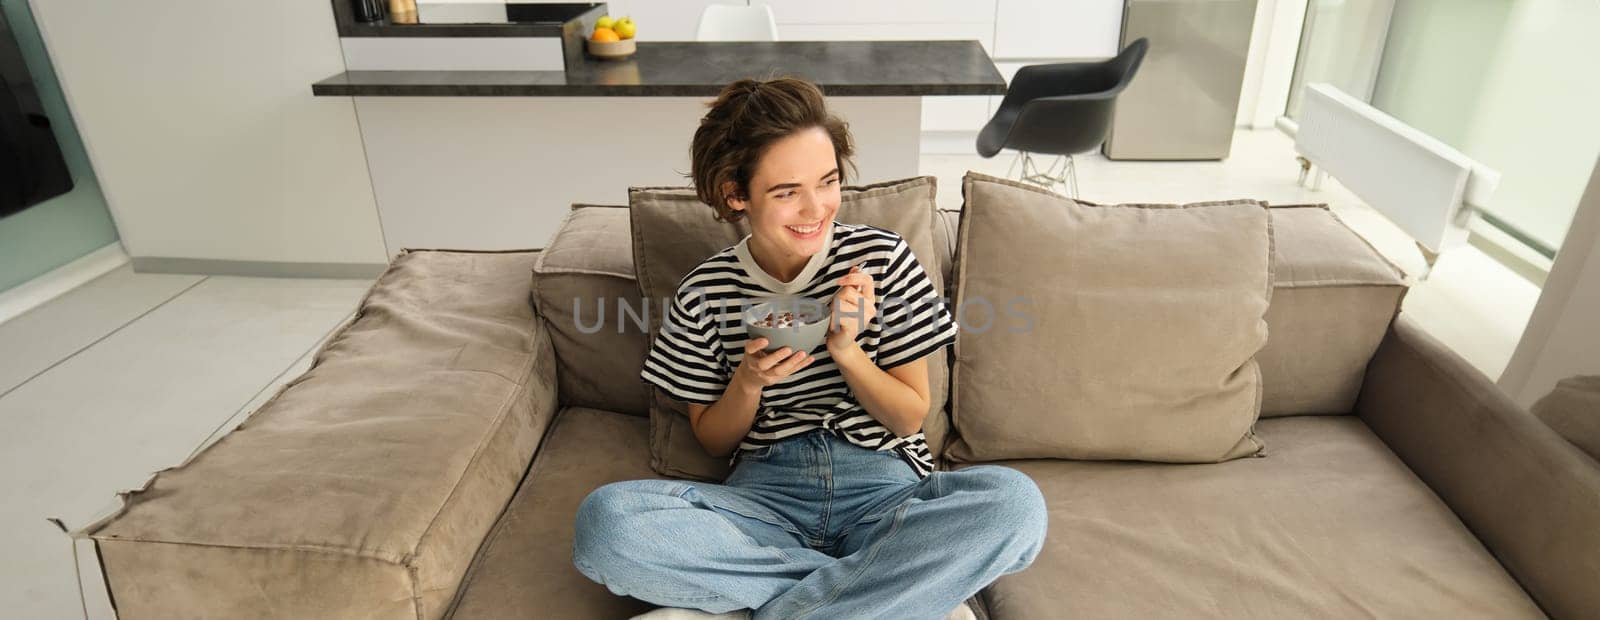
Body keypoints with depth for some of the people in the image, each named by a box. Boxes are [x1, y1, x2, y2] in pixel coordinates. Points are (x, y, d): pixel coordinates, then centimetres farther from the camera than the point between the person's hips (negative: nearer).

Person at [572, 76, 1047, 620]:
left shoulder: (882, 259, 0)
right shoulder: (704, 292, 1)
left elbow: (910, 418, 4)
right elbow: (713, 441, 9)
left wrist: (846, 351, -14)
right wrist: (749, 381, -11)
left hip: (883, 489, 0)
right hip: (764, 496, 1)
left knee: (1015, 501, -30)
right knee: (605, 520, -27)